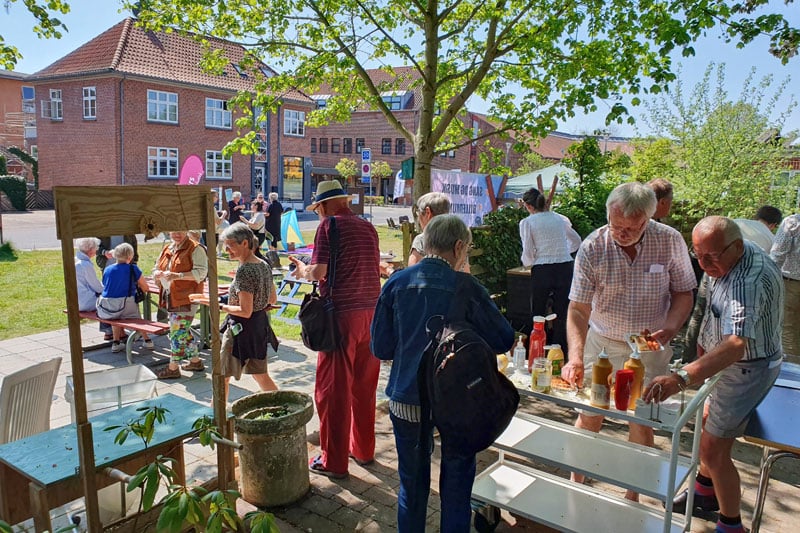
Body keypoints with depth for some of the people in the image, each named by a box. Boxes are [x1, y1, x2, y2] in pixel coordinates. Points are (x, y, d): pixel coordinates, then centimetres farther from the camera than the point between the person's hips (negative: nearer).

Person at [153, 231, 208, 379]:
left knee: (178, 332, -5)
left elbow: (201, 272, -18)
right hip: (170, 298, 8)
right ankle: (195, 361, 30)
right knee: (184, 331, 17)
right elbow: (156, 269, 18)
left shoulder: (195, 249, -9)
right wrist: (158, 274, -6)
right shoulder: (167, 249, 14)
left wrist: (178, 275, -26)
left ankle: (173, 368, 5)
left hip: (186, 299, -8)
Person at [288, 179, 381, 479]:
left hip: (342, 314, -7)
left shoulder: (330, 224, -7)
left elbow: (319, 272, -15)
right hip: (372, 311, 7)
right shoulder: (368, 227, 12)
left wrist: (302, 270, 8)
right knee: (365, 384, 17)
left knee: (333, 389, 4)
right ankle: (363, 449, 31)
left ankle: (334, 461, 14)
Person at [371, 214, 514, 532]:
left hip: (406, 400, 3)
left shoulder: (396, 283, -5)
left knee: (412, 483, 19)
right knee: (456, 481, 17)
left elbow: (380, 348, -1)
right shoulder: (465, 287, -14)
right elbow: (504, 341, -7)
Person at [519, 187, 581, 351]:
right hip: (565, 268, 3)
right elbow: (576, 241, 21)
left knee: (538, 314, 12)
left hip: (542, 271, -3)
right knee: (562, 314, 11)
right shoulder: (560, 219, 8)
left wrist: (528, 263, 12)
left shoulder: (527, 222, -4)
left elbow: (528, 254, -8)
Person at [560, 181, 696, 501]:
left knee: (641, 424, 9)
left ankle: (633, 496, 30)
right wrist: (575, 356, -30)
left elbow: (683, 293, -2)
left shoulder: (670, 241, -14)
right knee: (589, 418, 7)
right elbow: (578, 309, -17)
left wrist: (669, 328, -21)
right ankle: (575, 483, 29)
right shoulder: (592, 248, -17)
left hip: (649, 347, 1)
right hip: (601, 342, 0)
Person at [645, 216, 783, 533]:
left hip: (748, 368, -10)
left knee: (713, 449, -7)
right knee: (708, 419, 24)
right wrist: (702, 344, 14)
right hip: (731, 362, 10)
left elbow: (736, 344, -50)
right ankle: (705, 491, 45)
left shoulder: (748, 280, -36)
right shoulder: (728, 259, -3)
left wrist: (681, 378, -61)